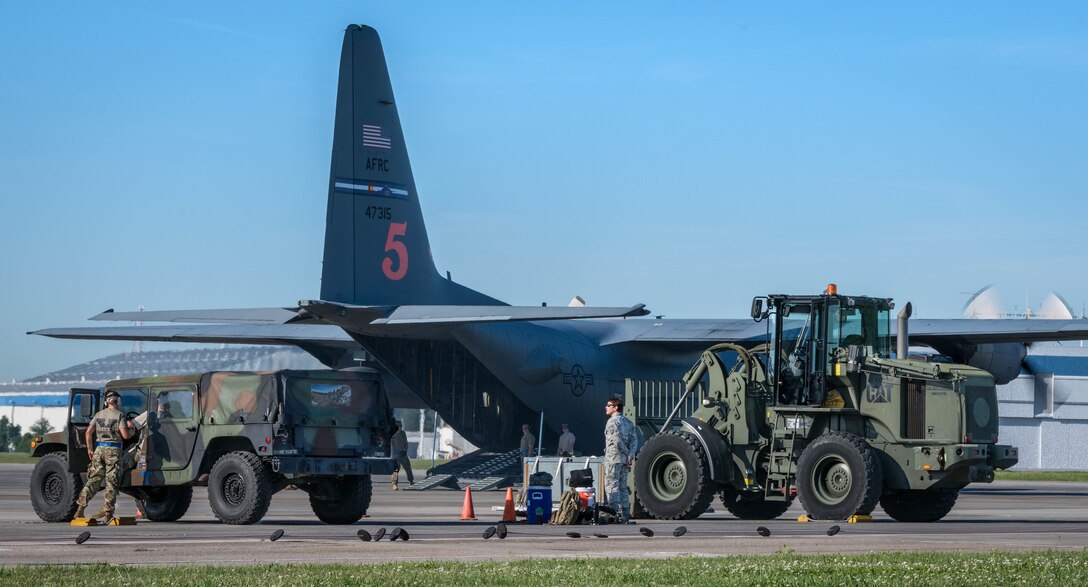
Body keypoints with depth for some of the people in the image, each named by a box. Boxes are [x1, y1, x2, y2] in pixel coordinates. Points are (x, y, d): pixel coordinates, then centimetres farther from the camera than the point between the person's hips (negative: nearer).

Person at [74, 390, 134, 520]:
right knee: (112, 482, 0)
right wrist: (131, 431, 10)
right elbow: (125, 435, -11)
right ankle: (107, 511, -4)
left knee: (93, 480, 9)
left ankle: (80, 507, 1)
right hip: (113, 450, -5)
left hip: (99, 449, 5)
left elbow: (88, 433, 7)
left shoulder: (99, 414, 10)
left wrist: (90, 449, 16)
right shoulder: (119, 415, -5)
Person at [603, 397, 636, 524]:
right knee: (623, 487, 10)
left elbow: (617, 441, -17)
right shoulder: (628, 423, 15)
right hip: (624, 460, 8)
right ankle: (624, 515, 9)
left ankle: (615, 513, -13)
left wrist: (627, 453, -7)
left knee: (612, 486, -6)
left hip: (613, 459, -8)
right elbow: (633, 440, 7)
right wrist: (630, 456, -2)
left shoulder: (612, 421, -9)